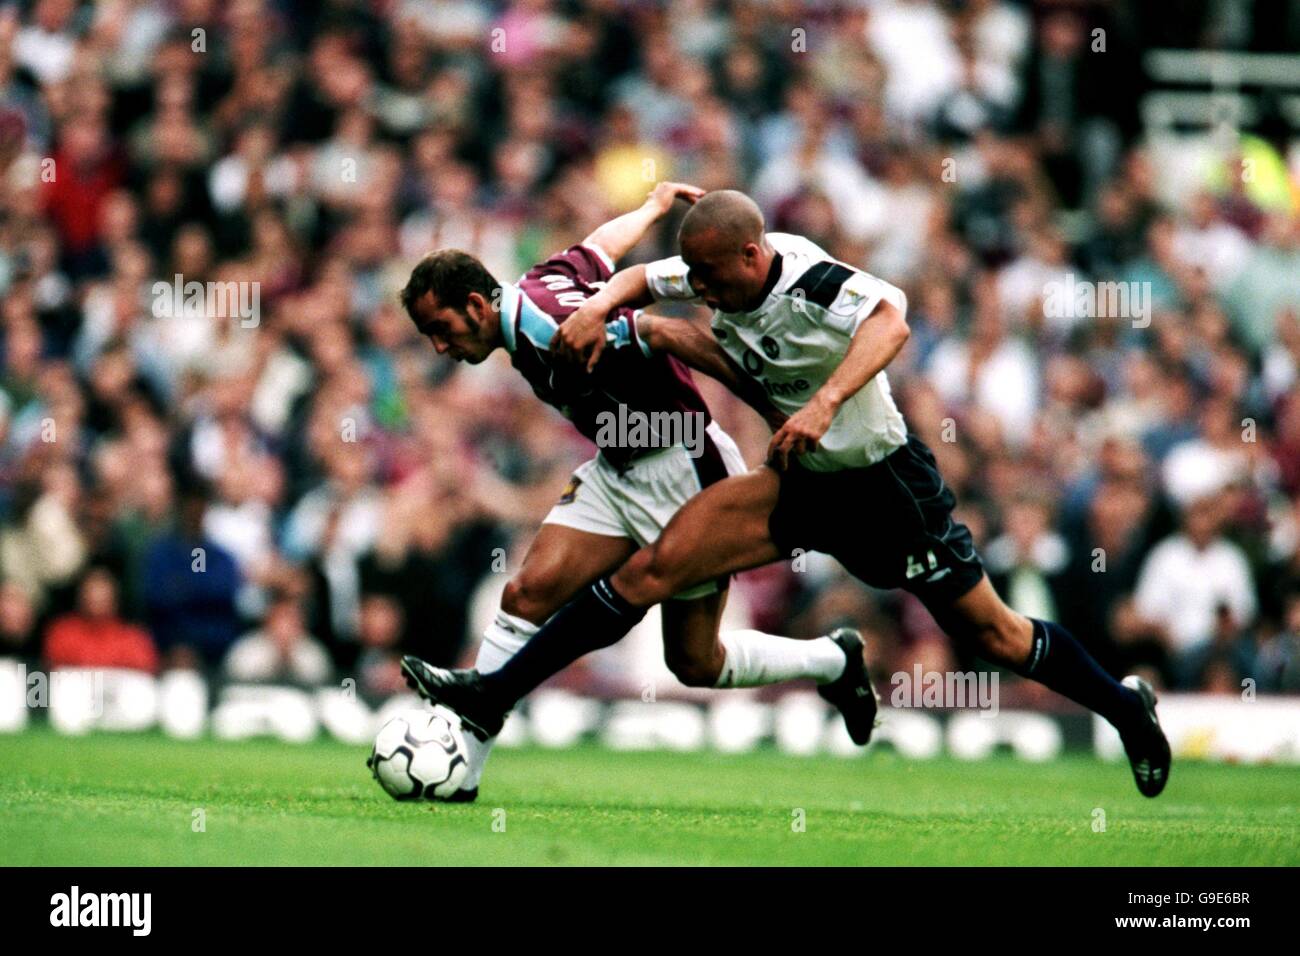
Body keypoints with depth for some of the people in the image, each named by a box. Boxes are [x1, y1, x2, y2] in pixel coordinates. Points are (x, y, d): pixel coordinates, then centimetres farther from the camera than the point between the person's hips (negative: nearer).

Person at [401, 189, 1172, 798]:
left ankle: (1125, 706, 27)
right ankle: (494, 698, -10)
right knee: (654, 567, -9)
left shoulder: (813, 284, -27)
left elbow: (891, 319, -46)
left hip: (884, 483, -6)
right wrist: (598, 307, -10)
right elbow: (644, 279, 13)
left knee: (993, 636, 2)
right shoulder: (719, 274, -5)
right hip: (799, 482, 6)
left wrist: (825, 404, -60)